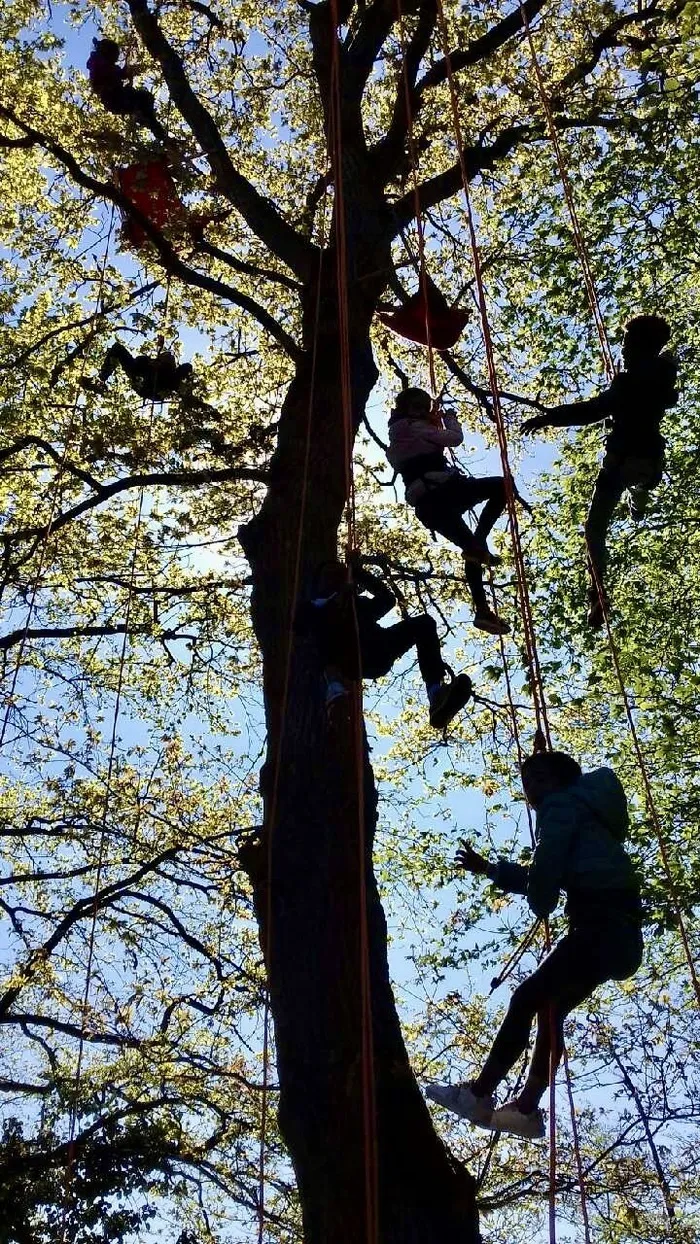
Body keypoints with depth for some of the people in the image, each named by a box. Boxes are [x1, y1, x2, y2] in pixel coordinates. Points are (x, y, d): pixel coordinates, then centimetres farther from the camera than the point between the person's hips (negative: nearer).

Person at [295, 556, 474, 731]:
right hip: (344, 658, -3)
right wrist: (335, 604, 1)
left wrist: (361, 574, 23)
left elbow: (388, 599, 25)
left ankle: (437, 697, -40)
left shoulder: (360, 603, 42)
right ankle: (335, 683, -52)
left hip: (375, 655, 3)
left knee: (424, 622, -14)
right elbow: (299, 626, 9)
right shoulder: (313, 606, 32)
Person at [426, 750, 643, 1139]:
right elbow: (549, 873, 32)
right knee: (549, 1008, 12)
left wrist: (541, 907, 6)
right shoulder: (584, 813, 29)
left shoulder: (560, 805, 1)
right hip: (620, 928, 10)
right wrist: (490, 869, 32)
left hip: (602, 924, -10)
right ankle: (527, 1107, 9)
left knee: (528, 998, -11)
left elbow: (548, 863, -12)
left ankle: (479, 1094, -12)